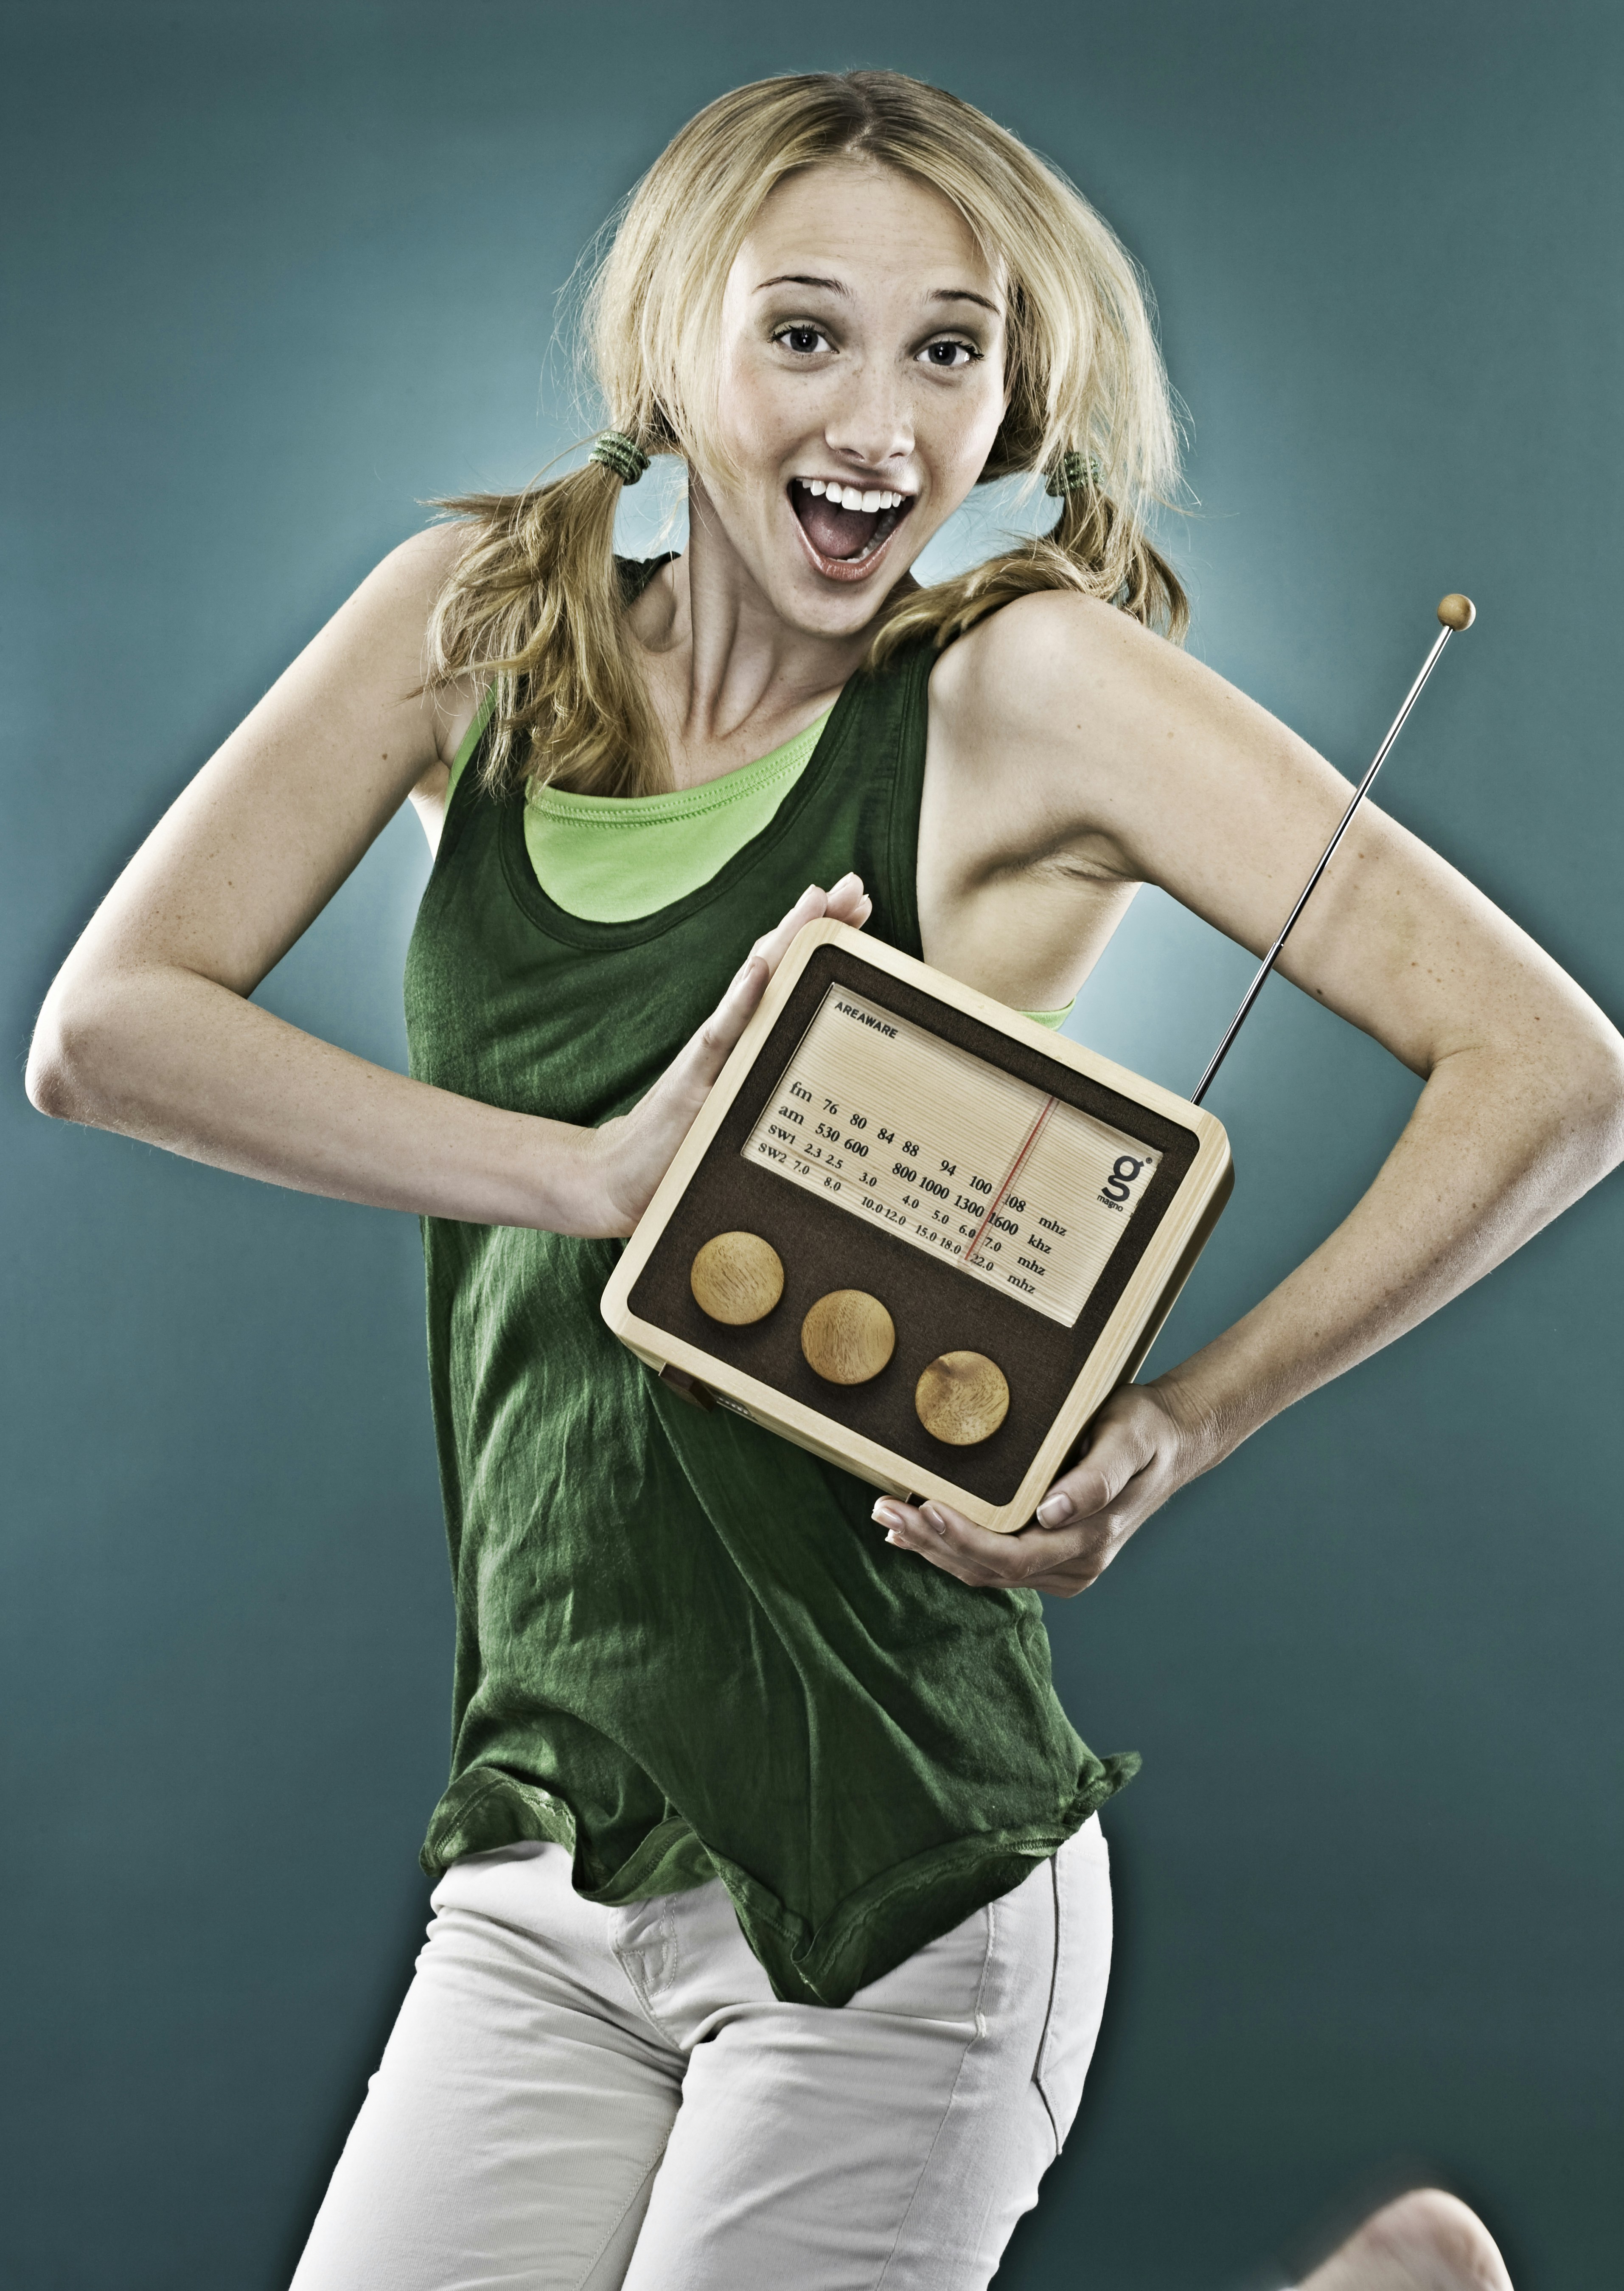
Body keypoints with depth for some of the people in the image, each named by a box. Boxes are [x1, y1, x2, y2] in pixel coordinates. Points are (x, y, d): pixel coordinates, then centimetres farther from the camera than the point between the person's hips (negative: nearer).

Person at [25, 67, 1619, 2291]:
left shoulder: (1032, 684, -9)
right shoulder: (479, 616, 3)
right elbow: (104, 1028, -5)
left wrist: (1172, 1430, -21)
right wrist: (597, 1170, -16)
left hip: (895, 1884, -5)